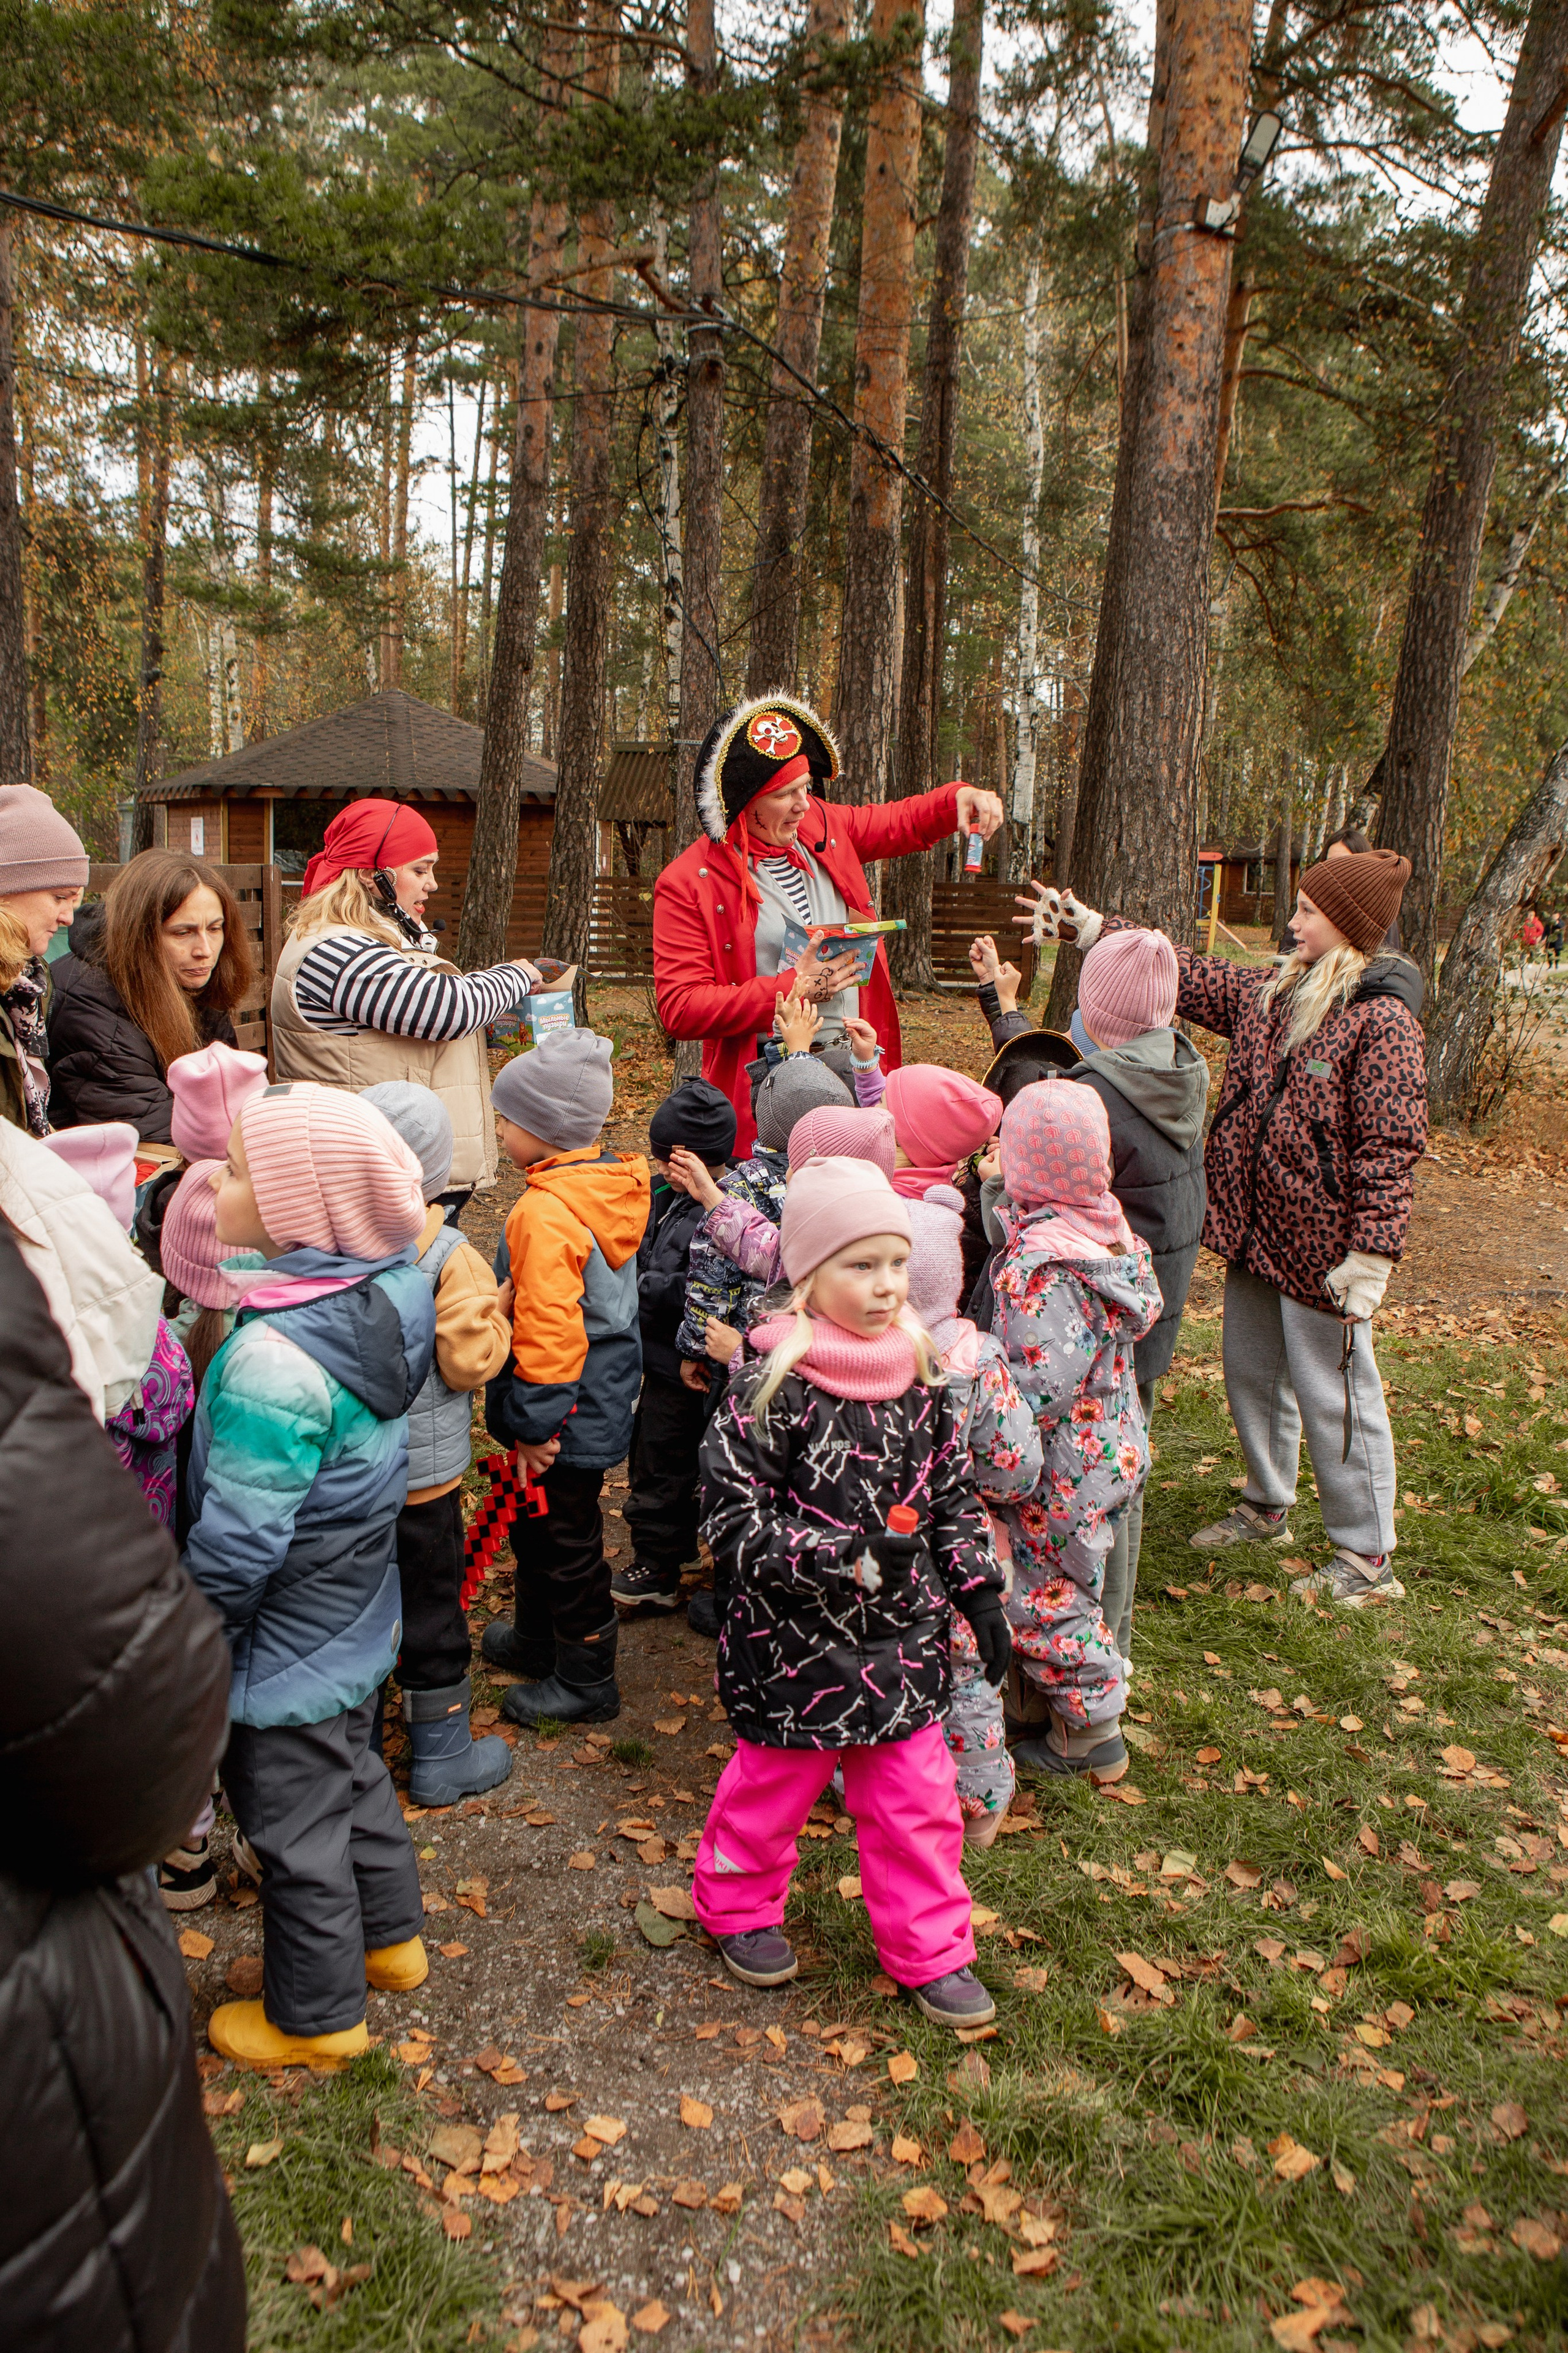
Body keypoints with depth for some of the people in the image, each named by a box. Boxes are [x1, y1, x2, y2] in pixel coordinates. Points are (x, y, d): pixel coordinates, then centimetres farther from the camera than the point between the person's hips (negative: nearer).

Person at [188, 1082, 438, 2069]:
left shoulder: (272, 1360, -34)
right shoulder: (388, 1294, -10)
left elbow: (238, 1541, -28)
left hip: (285, 1652, -8)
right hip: (358, 1621, 8)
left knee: (296, 1830, 13)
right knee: (356, 1776, 28)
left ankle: (317, 2016, 34)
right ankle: (390, 1935, 48)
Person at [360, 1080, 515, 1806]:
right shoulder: (449, 1259, -21)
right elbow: (471, 1360, -18)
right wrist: (497, 1308, -3)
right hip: (419, 1476, -4)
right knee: (430, 1611, 11)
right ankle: (442, 1758, 26)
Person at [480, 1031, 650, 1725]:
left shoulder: (547, 1211, -27)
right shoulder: (608, 1186, 3)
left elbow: (548, 1329, -29)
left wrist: (536, 1423, -20)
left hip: (569, 1416, -10)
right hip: (602, 1401, 10)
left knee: (565, 1539, 6)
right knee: (538, 1529, 25)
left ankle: (585, 1679, 21)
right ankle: (537, 1637, 44)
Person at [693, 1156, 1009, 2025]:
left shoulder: (920, 1377, -1)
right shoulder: (772, 1388, -20)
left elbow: (953, 1496, 11)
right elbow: (734, 1518, -20)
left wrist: (979, 1592, 6)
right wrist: (850, 1557, -27)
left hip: (905, 1639, 4)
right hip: (796, 1643, -4)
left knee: (917, 1799, 13)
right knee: (773, 1787, 17)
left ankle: (930, 1950, 33)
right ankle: (738, 1907, 43)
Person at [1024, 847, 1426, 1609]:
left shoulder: (1382, 1022, -16)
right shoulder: (1272, 995, 7)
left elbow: (1390, 1148, -19)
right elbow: (1185, 975, 14)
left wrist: (1368, 1257, -22)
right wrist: (1090, 928, 10)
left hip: (1318, 1246, -8)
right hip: (1254, 1231, 8)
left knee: (1333, 1393, 1)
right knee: (1251, 1372, 20)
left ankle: (1367, 1558, 16)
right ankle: (1266, 1509, 40)